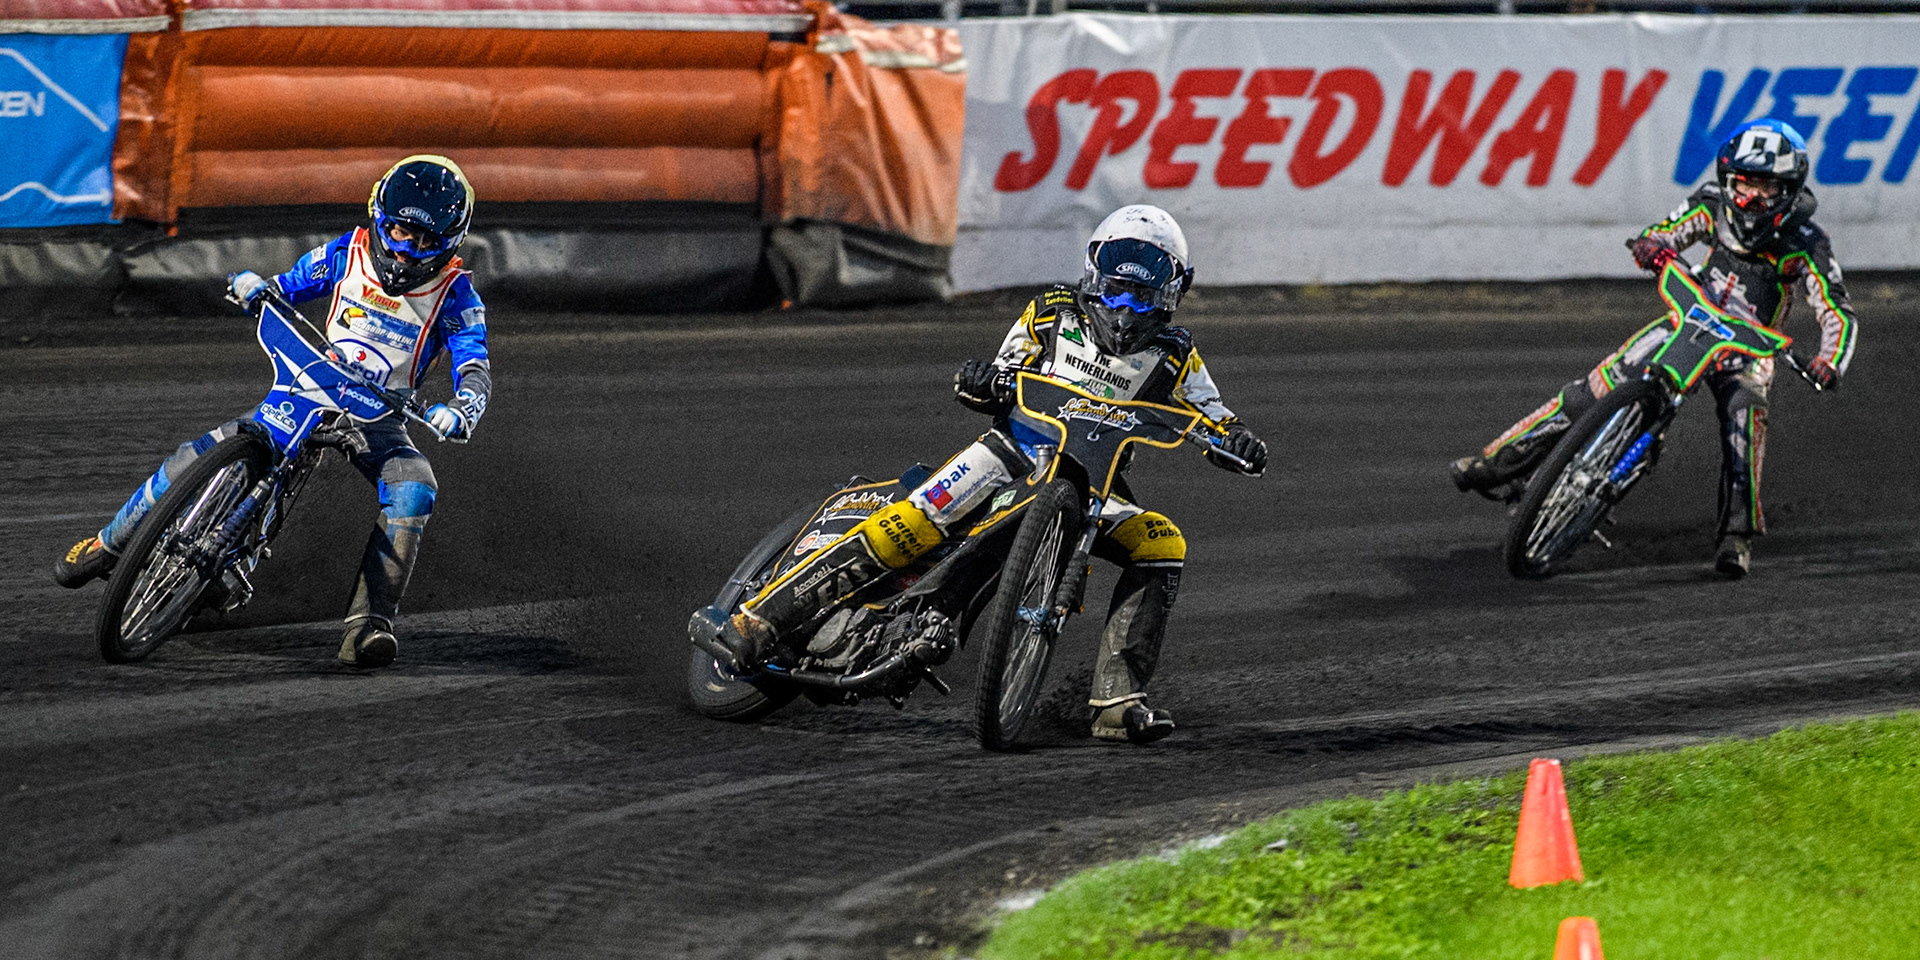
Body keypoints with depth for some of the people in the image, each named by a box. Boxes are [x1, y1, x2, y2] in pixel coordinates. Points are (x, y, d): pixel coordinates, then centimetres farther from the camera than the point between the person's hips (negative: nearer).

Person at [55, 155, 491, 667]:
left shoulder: (455, 295, -10)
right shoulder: (348, 253, -2)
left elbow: (475, 371, -18)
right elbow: (283, 287, 8)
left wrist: (459, 410, -42)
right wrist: (249, 284, -17)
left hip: (379, 419, -1)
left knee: (415, 491, -33)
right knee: (201, 455, -13)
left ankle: (367, 624, -33)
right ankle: (108, 544, 8)